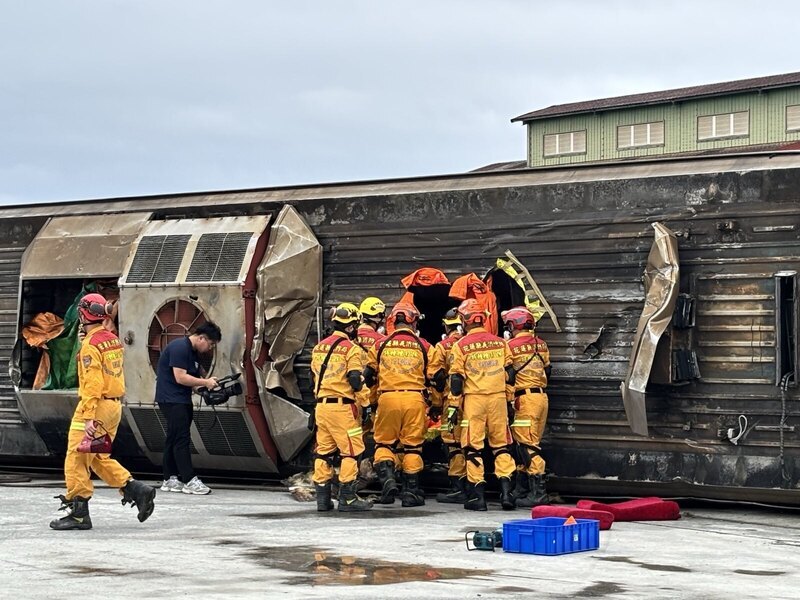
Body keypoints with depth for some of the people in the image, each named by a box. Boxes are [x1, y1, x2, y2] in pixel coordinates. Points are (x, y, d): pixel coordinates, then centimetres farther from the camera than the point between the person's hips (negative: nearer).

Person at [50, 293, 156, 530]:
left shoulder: (90, 345, -14)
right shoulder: (113, 340, 13)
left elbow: (93, 383, -20)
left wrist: (89, 418, -22)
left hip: (96, 405, -9)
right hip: (115, 404, 9)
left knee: (77, 458, -2)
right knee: (99, 457, 17)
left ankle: (78, 513, -1)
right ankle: (136, 490, 7)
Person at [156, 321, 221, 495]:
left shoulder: (194, 351, 14)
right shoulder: (180, 348, -18)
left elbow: (198, 372, 26)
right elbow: (180, 377, -24)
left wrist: (209, 381, 5)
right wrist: (205, 383, -17)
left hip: (182, 400, 10)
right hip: (171, 399, -10)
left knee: (174, 439, 11)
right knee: (182, 438, -12)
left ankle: (170, 480, 15)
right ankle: (190, 481, -14)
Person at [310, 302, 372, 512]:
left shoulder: (319, 347, 13)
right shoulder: (351, 349, -9)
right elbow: (355, 380, -15)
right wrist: (366, 402, -2)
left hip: (321, 406, 7)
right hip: (343, 406, -7)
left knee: (323, 451, 11)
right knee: (350, 452, -2)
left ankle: (322, 498, 12)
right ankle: (347, 498, -4)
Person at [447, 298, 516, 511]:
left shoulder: (460, 346, -3)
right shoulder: (500, 343, 8)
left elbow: (456, 379, -4)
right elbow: (509, 374, 10)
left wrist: (453, 406, 1)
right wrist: (510, 401, 17)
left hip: (473, 399, -3)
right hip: (498, 398, 3)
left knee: (473, 447, 2)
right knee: (501, 445, 9)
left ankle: (477, 495, 1)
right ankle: (506, 490, 0)